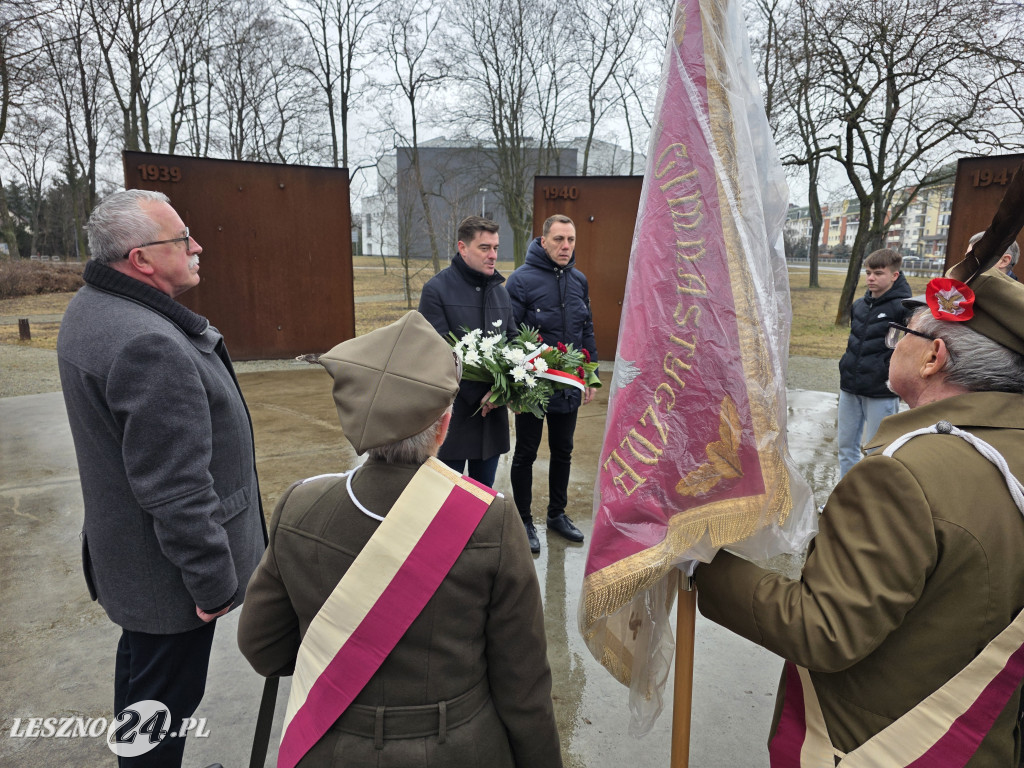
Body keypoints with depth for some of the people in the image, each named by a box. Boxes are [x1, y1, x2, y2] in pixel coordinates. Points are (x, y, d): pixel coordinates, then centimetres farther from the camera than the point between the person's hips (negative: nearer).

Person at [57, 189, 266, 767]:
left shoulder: (92, 309, 4)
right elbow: (177, 491, -30)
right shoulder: (149, 345, -31)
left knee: (141, 669, 29)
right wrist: (214, 583, -20)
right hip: (168, 569, -11)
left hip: (127, 552, 11)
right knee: (165, 697, 10)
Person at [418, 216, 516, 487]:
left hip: (492, 412, 5)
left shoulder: (500, 291, 12)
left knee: (485, 492, 16)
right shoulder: (436, 289, -8)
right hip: (454, 411, -5)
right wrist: (477, 395, -19)